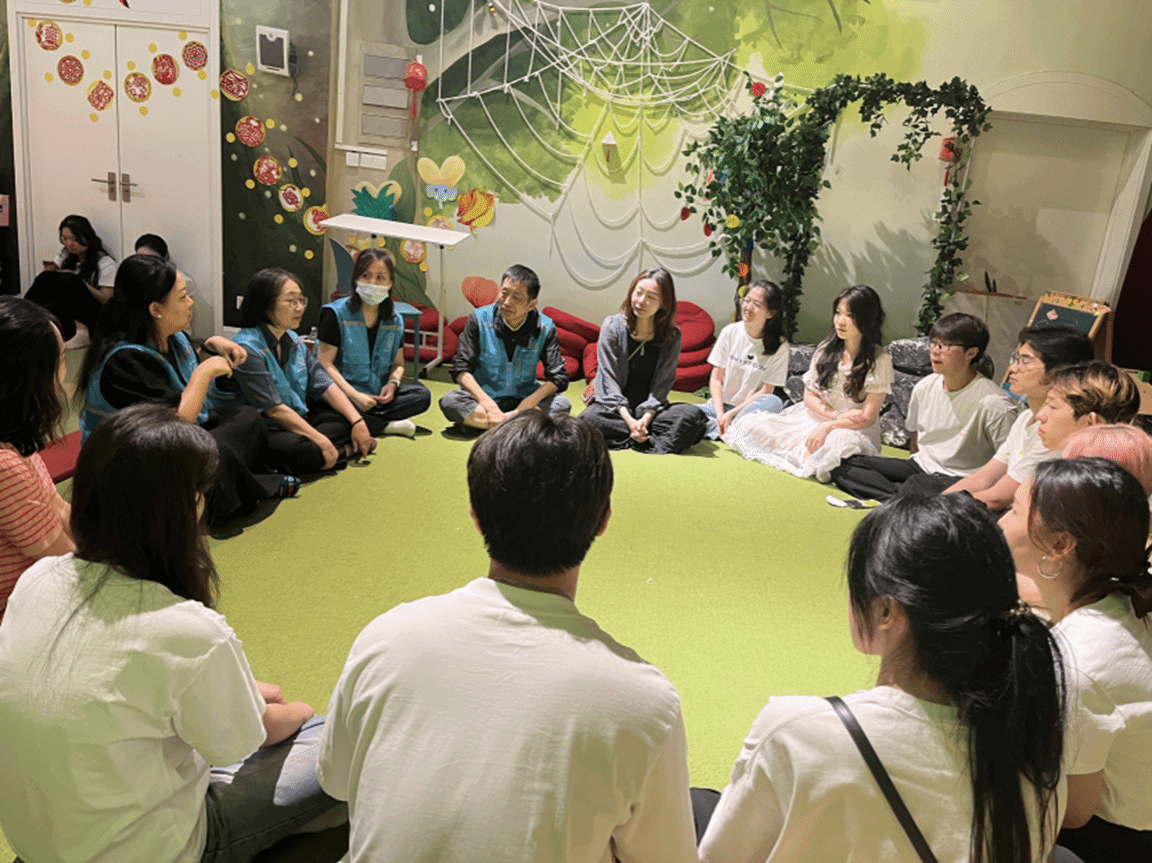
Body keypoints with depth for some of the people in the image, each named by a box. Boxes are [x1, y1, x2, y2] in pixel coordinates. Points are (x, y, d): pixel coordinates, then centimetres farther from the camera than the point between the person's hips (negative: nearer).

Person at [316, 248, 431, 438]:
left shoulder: (394, 321, 9)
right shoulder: (337, 314, -6)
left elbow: (398, 364, 17)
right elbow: (325, 363, -11)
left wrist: (393, 382, -8)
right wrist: (354, 395, -21)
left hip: (377, 394, 5)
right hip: (342, 393, -4)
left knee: (422, 395, -15)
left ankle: (371, 421, -22)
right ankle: (387, 425, -17)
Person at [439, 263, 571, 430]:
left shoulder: (545, 328, -7)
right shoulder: (479, 320, -9)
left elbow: (558, 376, -10)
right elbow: (461, 370, -11)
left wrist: (525, 407, -26)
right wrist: (488, 404, -26)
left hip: (523, 400, 1)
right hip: (482, 400, -1)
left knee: (562, 404, -25)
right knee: (449, 401, -30)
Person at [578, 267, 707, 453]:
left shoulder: (672, 336, 0)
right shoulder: (612, 326, -4)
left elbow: (662, 384, -4)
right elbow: (609, 379, -9)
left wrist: (645, 419, -22)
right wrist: (629, 420, -21)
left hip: (650, 409, 1)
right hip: (612, 407, -1)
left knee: (694, 415, -26)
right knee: (589, 418, -36)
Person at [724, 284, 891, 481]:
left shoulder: (879, 360, -9)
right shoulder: (827, 349, 5)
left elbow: (867, 418, -12)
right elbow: (809, 396, 5)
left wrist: (828, 426, -23)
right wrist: (836, 415, -13)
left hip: (855, 431, -5)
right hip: (816, 418, 5)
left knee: (837, 443, -44)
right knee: (751, 425, -14)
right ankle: (810, 455, -13)